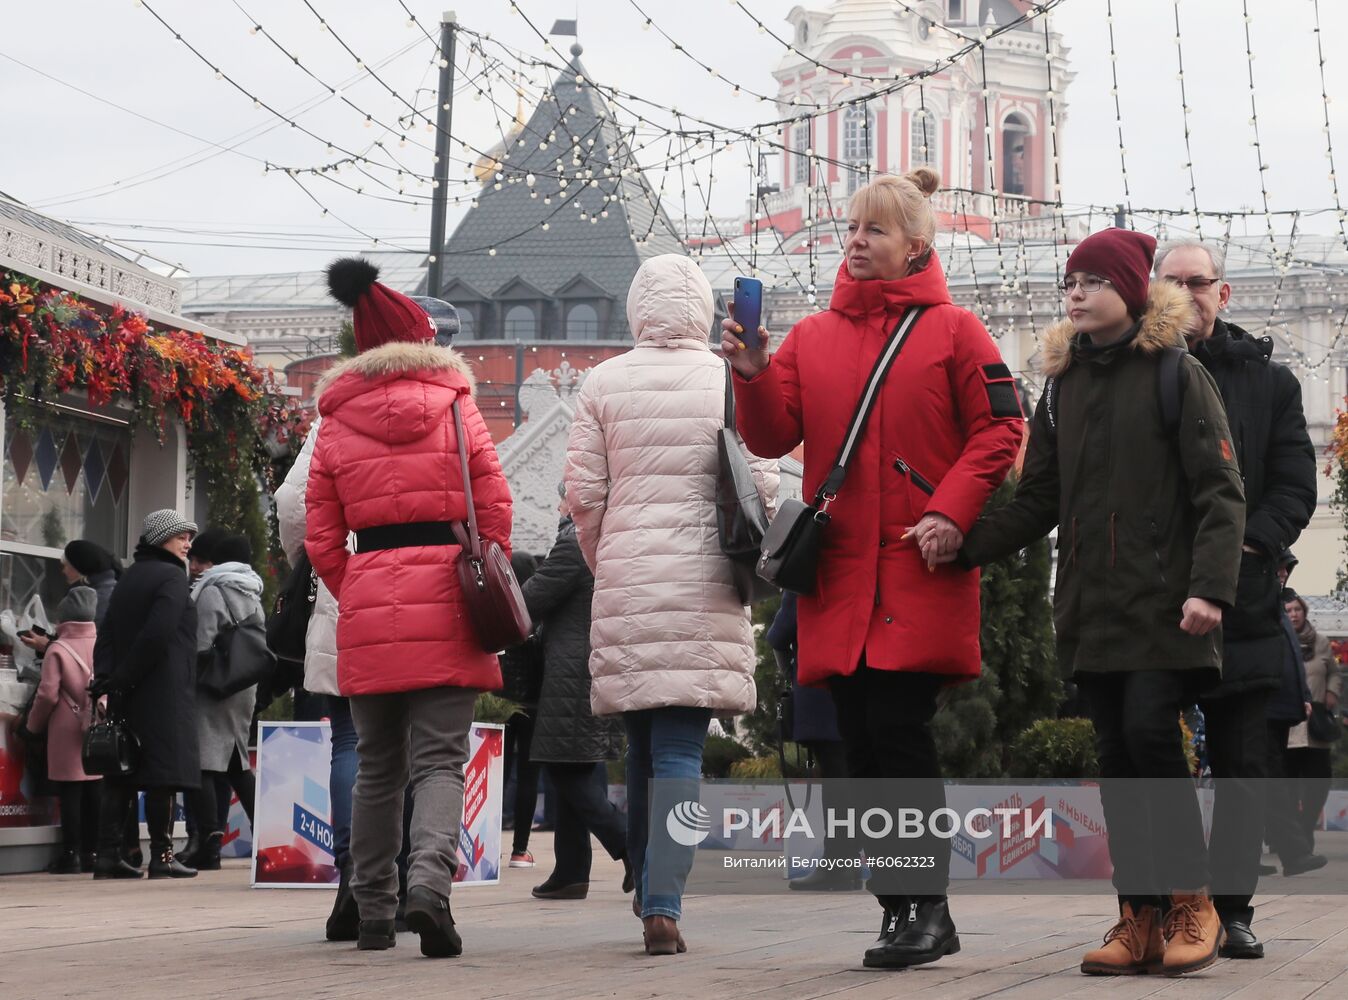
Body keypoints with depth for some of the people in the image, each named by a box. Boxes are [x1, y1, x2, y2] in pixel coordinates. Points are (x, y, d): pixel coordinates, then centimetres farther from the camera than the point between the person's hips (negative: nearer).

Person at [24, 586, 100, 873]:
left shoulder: (57, 650, -8)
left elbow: (47, 695, -10)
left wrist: (34, 724, 5)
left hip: (66, 734, -4)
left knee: (70, 795, -2)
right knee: (94, 794, 8)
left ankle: (71, 854, -3)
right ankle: (92, 852, 11)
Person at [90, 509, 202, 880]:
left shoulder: (128, 578, 18)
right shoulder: (171, 576, -6)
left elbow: (106, 636, 12)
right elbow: (158, 634, -18)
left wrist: (106, 680, 2)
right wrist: (121, 680, -13)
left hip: (126, 696, 7)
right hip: (165, 693, -7)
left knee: (121, 773, 6)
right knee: (162, 777, -5)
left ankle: (108, 855, 3)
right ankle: (161, 856, -5)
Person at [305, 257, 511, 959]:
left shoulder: (335, 422, 9)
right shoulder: (454, 406, 4)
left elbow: (320, 539, 6)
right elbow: (494, 509, 1)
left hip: (366, 610, 2)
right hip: (445, 608, -2)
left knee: (377, 767, 12)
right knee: (440, 760, -3)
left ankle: (373, 913, 15)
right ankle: (429, 880, -27)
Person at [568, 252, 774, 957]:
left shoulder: (604, 383, 3)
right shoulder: (728, 383, 0)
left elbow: (582, 491, 2)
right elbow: (760, 488, -1)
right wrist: (747, 565, 16)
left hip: (624, 583, 1)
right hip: (704, 589, -1)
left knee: (641, 746, 14)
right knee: (680, 753, -3)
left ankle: (646, 892, 23)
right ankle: (663, 905, -14)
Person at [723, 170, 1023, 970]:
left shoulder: (952, 330, 3)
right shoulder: (812, 338, 14)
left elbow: (1001, 429, -1)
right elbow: (774, 437, 8)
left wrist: (951, 515, -12)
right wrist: (754, 377, -11)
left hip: (919, 573, -5)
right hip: (839, 570, 5)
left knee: (900, 731, -12)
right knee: (862, 740, 4)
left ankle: (925, 906, -4)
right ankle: (904, 910, 12)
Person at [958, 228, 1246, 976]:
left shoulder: (1177, 374, -1)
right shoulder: (1063, 386, 14)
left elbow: (1220, 493, -6)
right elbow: (1038, 501, 12)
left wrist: (1209, 586, -18)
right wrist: (967, 546, -3)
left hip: (1162, 605, -5)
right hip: (1091, 607, 5)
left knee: (1149, 732, -15)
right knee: (1117, 755, 4)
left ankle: (1191, 900, 1)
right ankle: (1139, 921, 8)